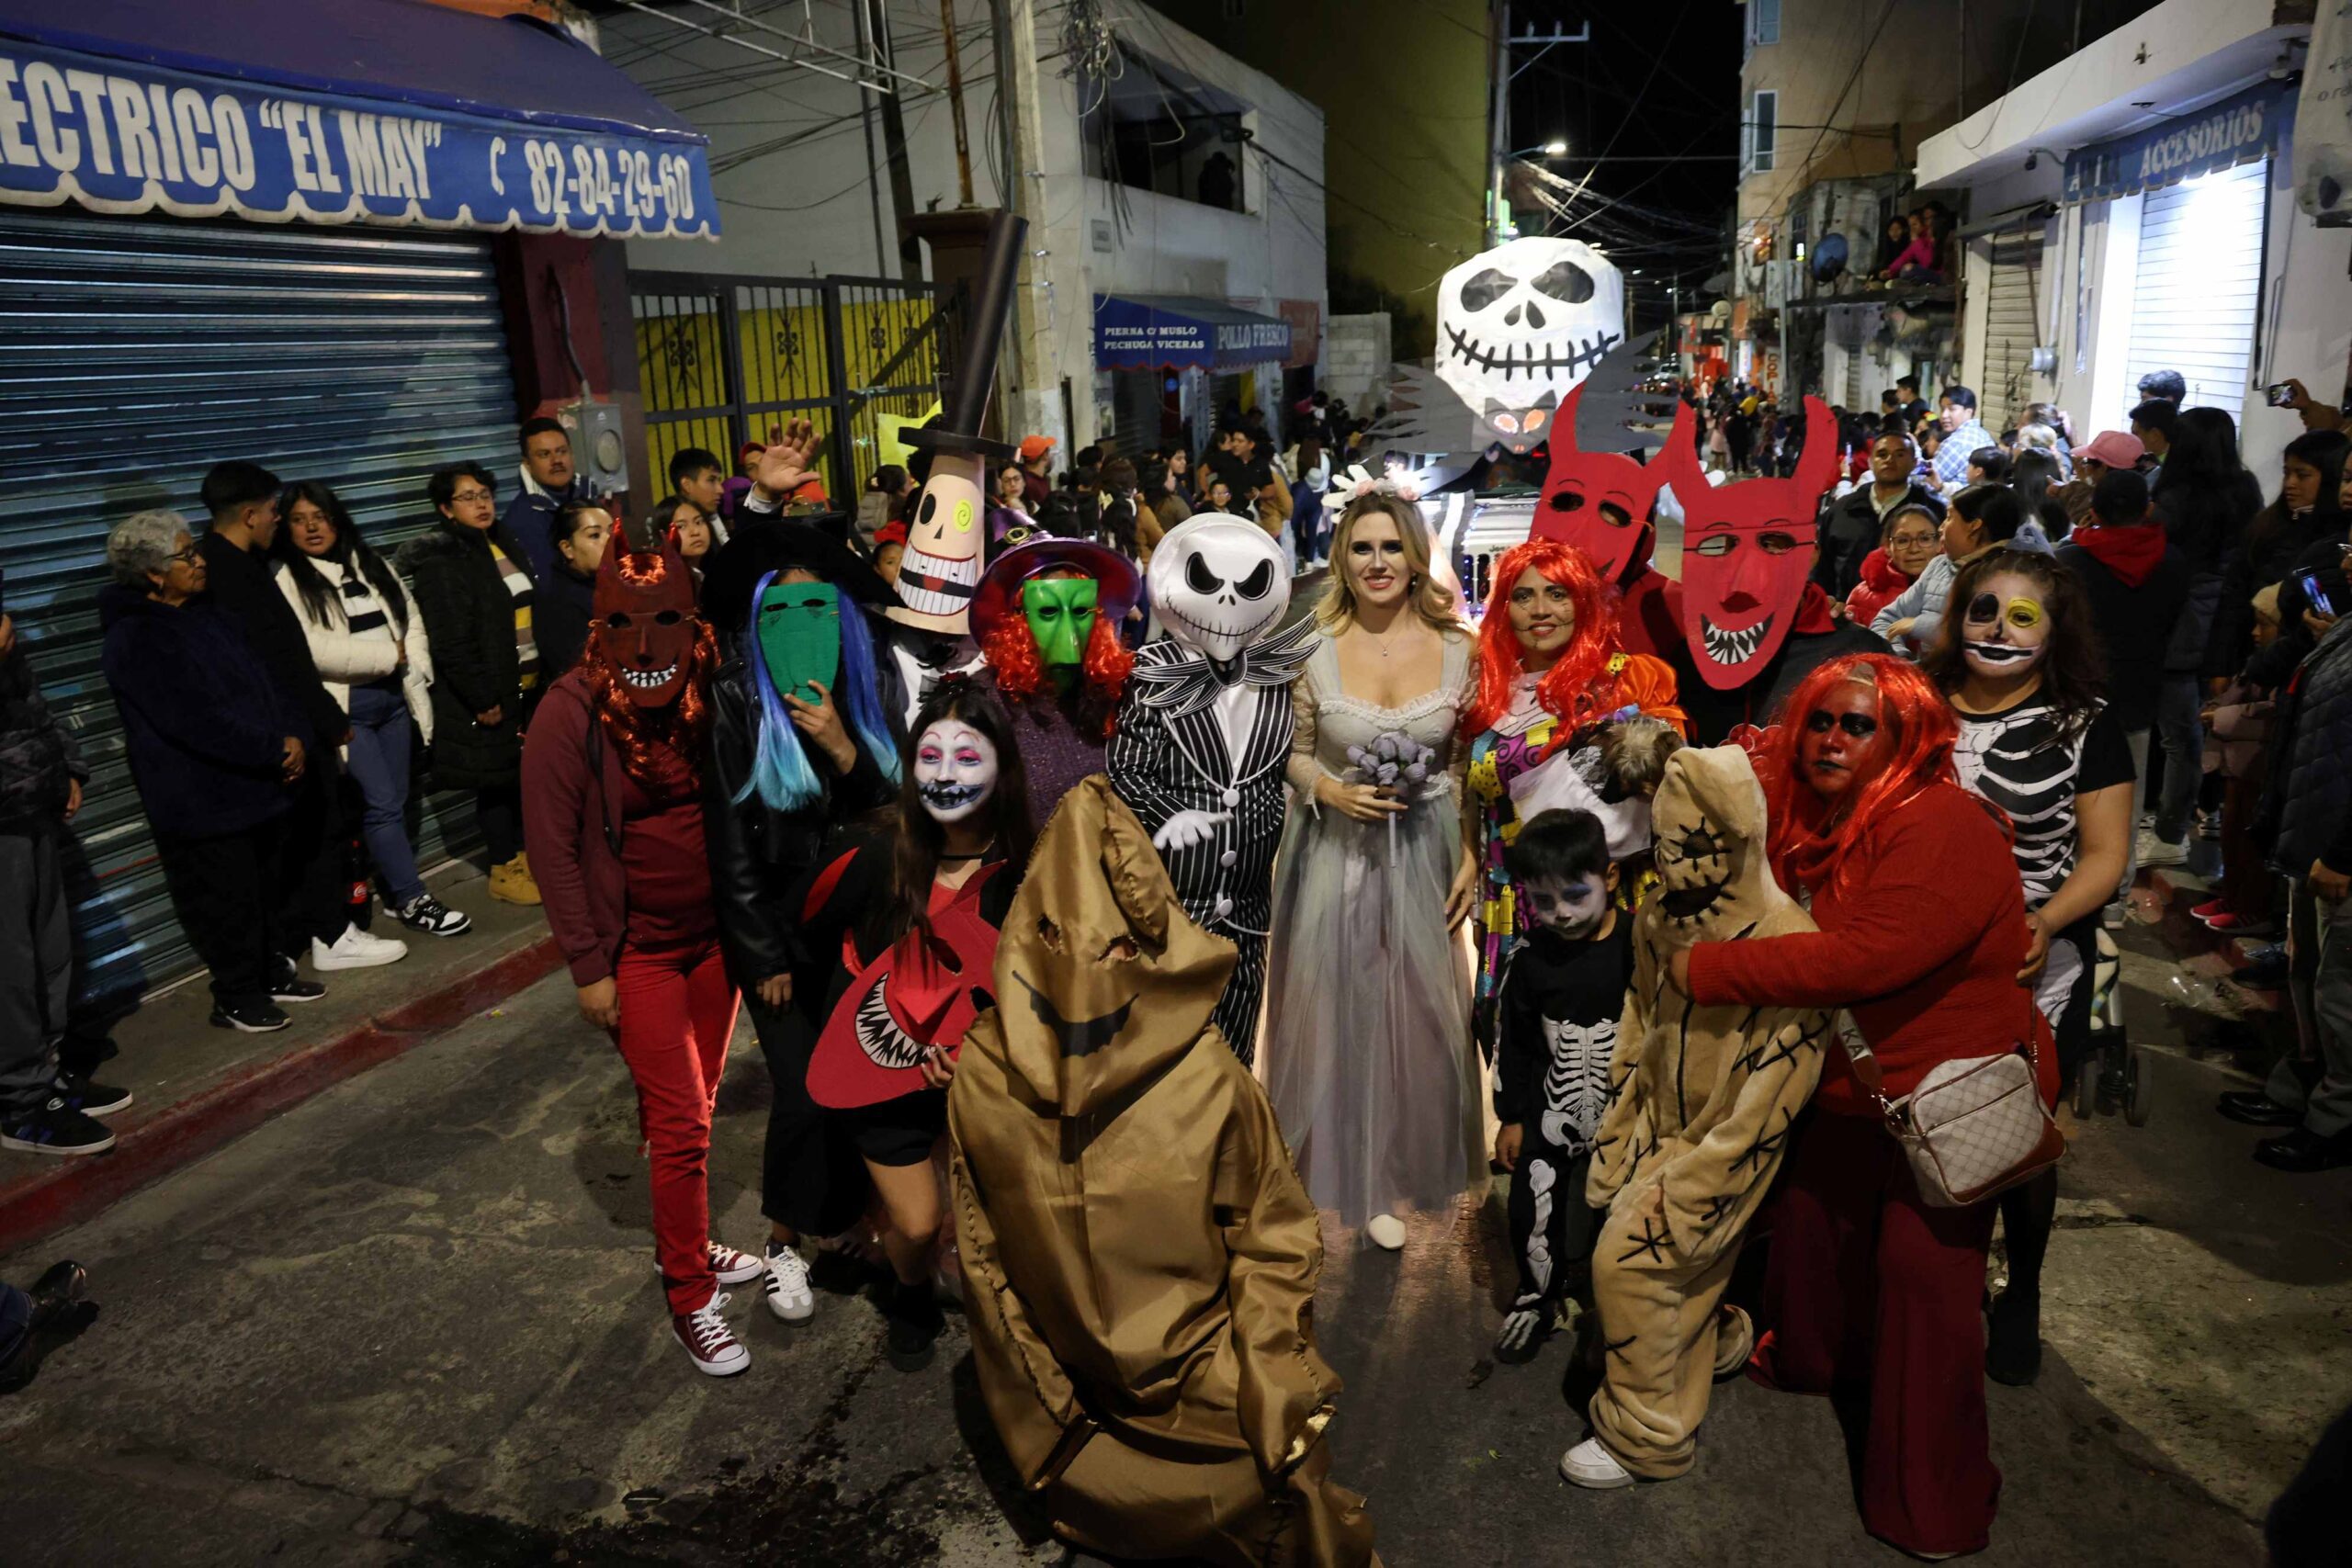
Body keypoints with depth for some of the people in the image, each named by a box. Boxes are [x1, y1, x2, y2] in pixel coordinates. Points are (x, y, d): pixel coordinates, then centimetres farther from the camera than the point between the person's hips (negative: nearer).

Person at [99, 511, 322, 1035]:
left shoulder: (210, 615, 10)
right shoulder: (136, 640, -16)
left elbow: (264, 681, 10)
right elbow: (198, 721, -23)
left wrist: (295, 736, -7)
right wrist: (276, 752, -19)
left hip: (257, 785, 8)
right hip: (202, 800, -8)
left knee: (268, 887, 19)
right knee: (225, 903, 4)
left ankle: (272, 972, 34)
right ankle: (236, 998, 18)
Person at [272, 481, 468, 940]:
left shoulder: (370, 565, 13)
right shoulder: (286, 581, -7)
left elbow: (410, 617, 13)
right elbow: (311, 649, -20)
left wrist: (414, 667, -5)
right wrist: (389, 655, -14)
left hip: (393, 697, 6)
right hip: (346, 708, -6)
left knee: (397, 801, 10)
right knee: (382, 804, -8)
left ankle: (396, 894, 21)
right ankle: (413, 900, 1)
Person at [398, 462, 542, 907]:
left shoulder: (504, 545, 13)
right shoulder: (440, 560, -12)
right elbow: (452, 642, -18)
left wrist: (542, 675, 13)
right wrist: (481, 698, -18)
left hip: (525, 683, 7)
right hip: (488, 694, -7)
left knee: (523, 775, 13)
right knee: (496, 780, 1)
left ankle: (522, 856, 26)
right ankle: (504, 872, 11)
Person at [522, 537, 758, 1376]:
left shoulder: (709, 695, -4)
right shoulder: (572, 713, -15)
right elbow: (552, 846, -12)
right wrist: (588, 967, -12)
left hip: (714, 931, 4)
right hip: (638, 949, -4)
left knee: (692, 1106, 15)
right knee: (681, 1121, -1)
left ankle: (685, 1241, 35)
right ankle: (691, 1297, 14)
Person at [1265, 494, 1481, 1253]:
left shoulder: (1456, 647, -5)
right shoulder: (1314, 647, -8)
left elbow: (1466, 763, 2)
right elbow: (1294, 754, 2)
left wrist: (1471, 855, -2)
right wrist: (1333, 792, -16)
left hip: (1422, 851, 1)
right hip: (1335, 850, -1)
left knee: (1413, 1012, 9)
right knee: (1331, 1006, 9)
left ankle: (1391, 1172, 30)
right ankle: (1334, 1156, 31)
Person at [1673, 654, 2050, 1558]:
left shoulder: (1944, 829, -26)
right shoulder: (1811, 828, 2)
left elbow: (1864, 956, -36)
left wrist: (1709, 969, -30)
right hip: (1856, 1086, 8)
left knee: (1924, 1272, -6)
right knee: (1811, 1215, 17)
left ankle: (1933, 1509, 12)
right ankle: (1812, 1358, 47)